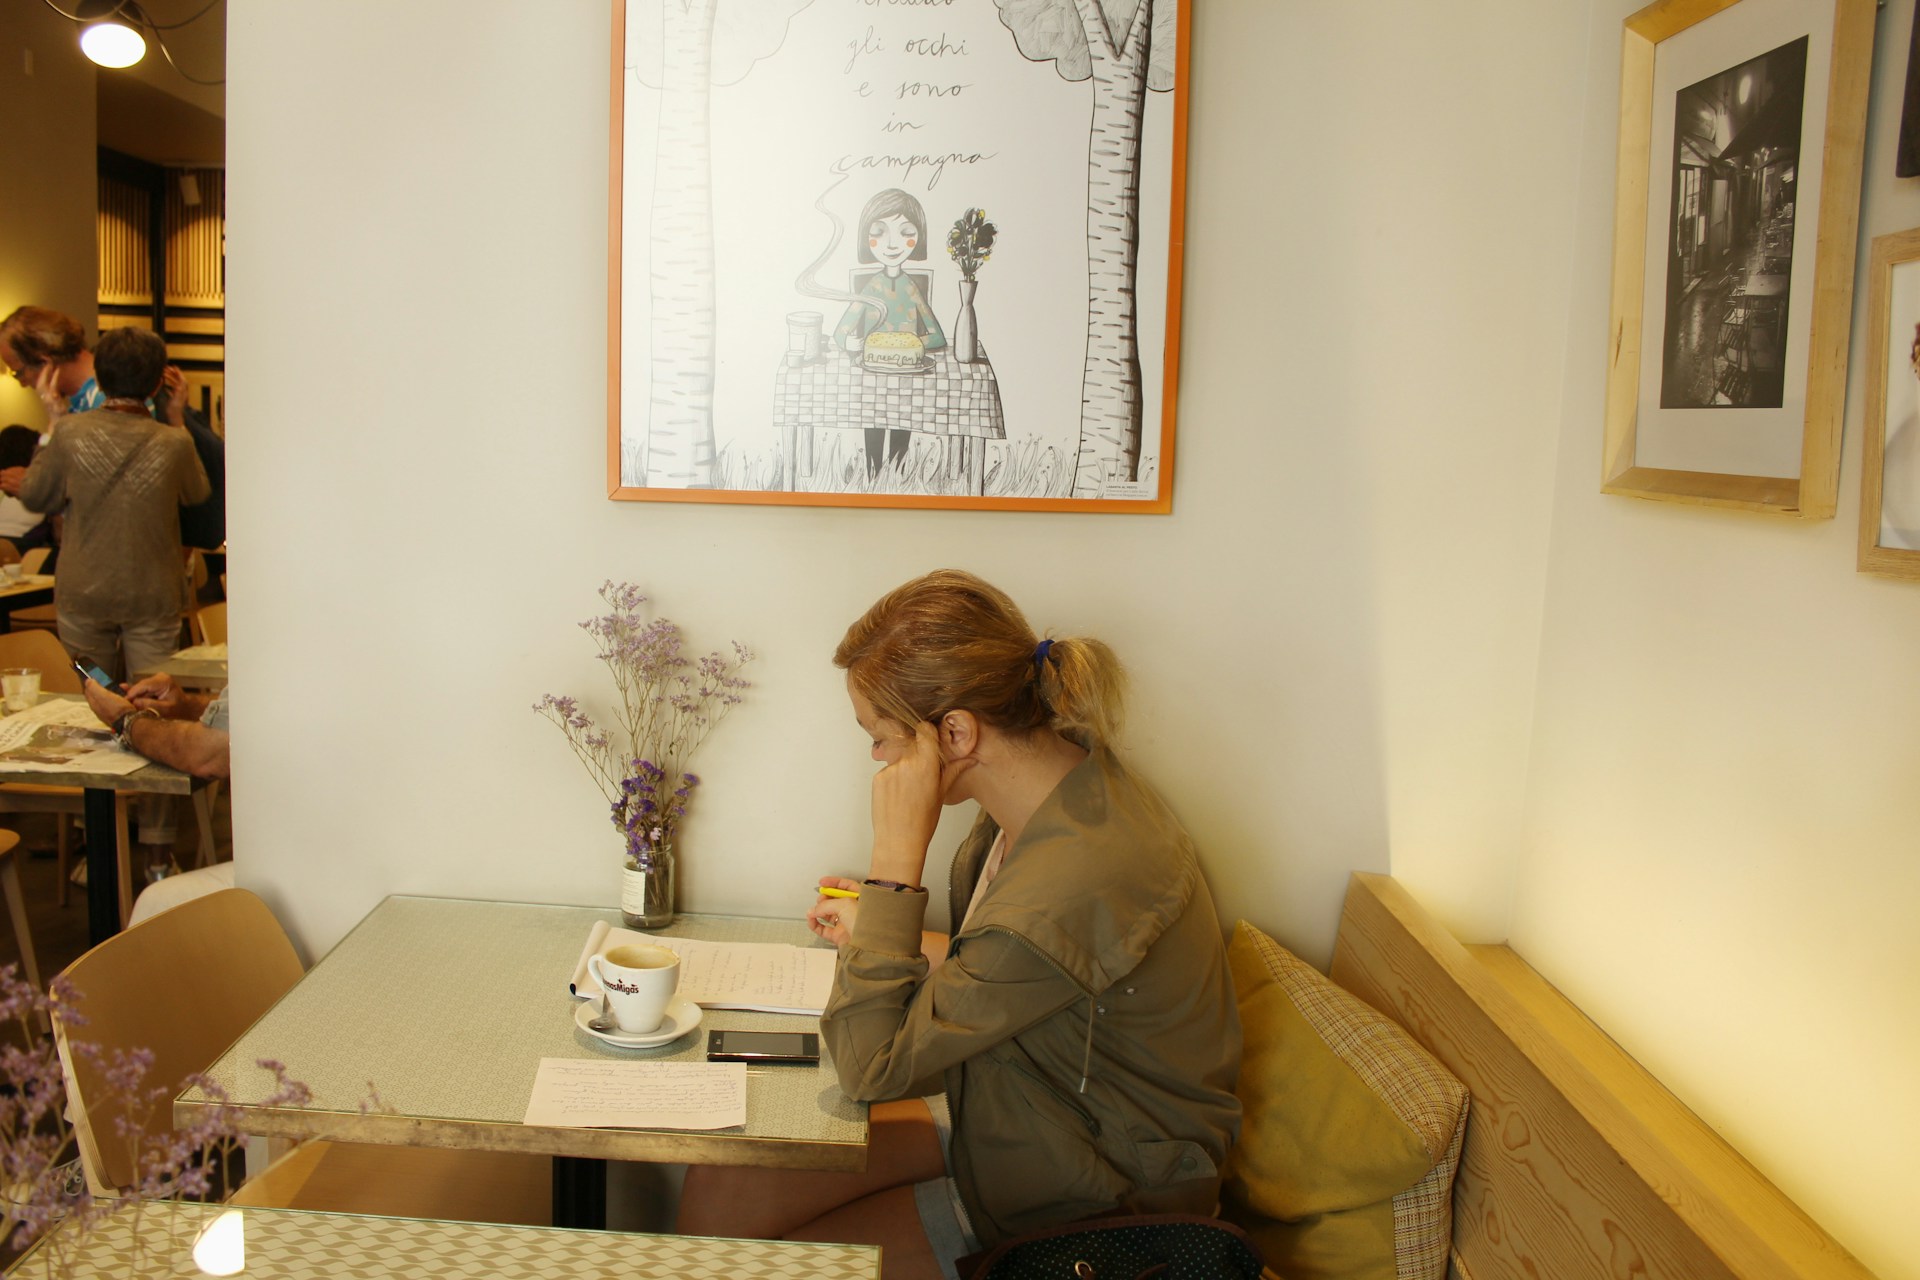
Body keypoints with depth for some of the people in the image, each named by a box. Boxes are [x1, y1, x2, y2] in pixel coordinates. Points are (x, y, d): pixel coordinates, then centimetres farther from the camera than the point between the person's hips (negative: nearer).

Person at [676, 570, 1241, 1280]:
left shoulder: (1070, 889, -36)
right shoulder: (1064, 780, -8)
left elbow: (868, 1065, -25)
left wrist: (896, 853, -28)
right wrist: (882, 931, 15)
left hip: (1094, 1196, -8)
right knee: (716, 1193, -1)